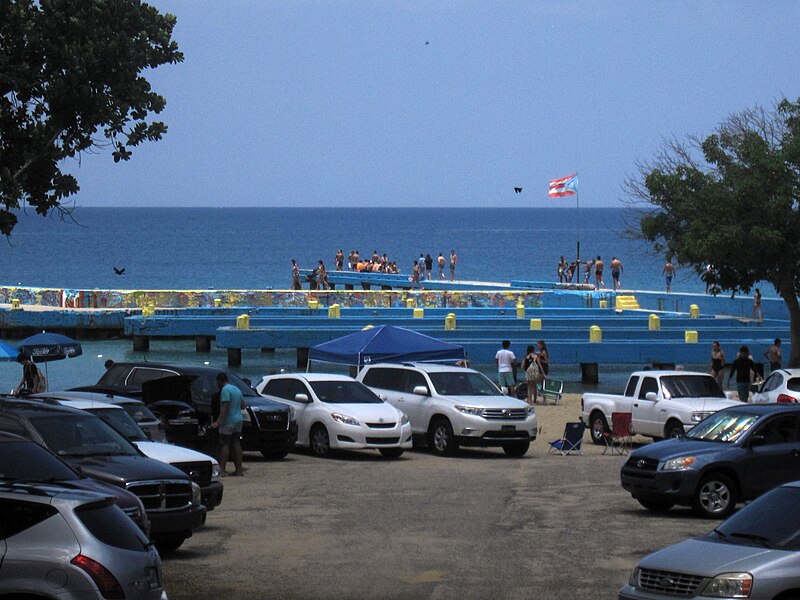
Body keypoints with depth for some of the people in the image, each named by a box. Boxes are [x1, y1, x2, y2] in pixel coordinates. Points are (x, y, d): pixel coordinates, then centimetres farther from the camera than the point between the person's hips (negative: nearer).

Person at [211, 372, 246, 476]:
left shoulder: (225, 390, -13)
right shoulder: (236, 389, 15)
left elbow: (225, 407, -21)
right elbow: (243, 406, 19)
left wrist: (218, 422, -25)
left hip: (228, 421, -8)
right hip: (238, 420, 8)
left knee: (224, 444, -6)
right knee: (236, 444, 11)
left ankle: (222, 470, -11)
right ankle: (239, 470, 10)